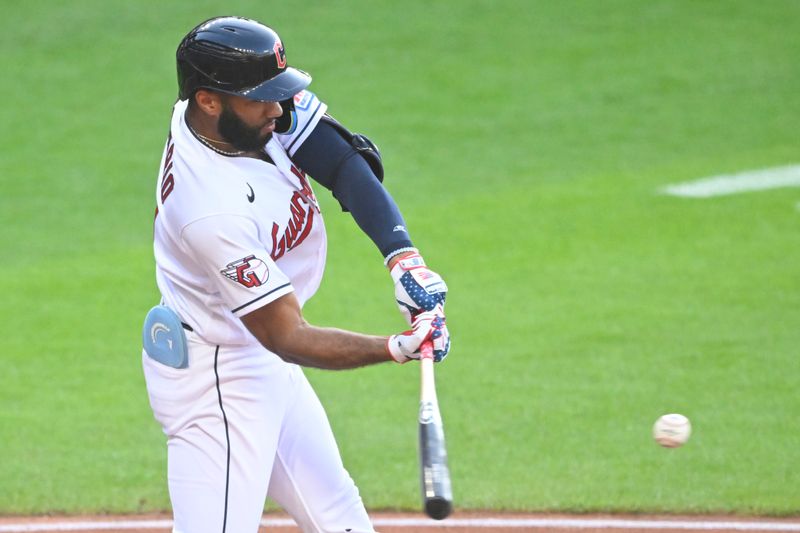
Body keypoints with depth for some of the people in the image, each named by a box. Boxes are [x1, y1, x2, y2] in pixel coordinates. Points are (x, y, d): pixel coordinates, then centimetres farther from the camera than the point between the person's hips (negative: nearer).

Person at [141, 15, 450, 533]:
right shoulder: (215, 212, -35)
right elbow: (290, 340, -29)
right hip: (216, 379, -10)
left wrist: (403, 256, -22)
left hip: (261, 365, 10)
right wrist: (399, 348, -36)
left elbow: (344, 159, -9)